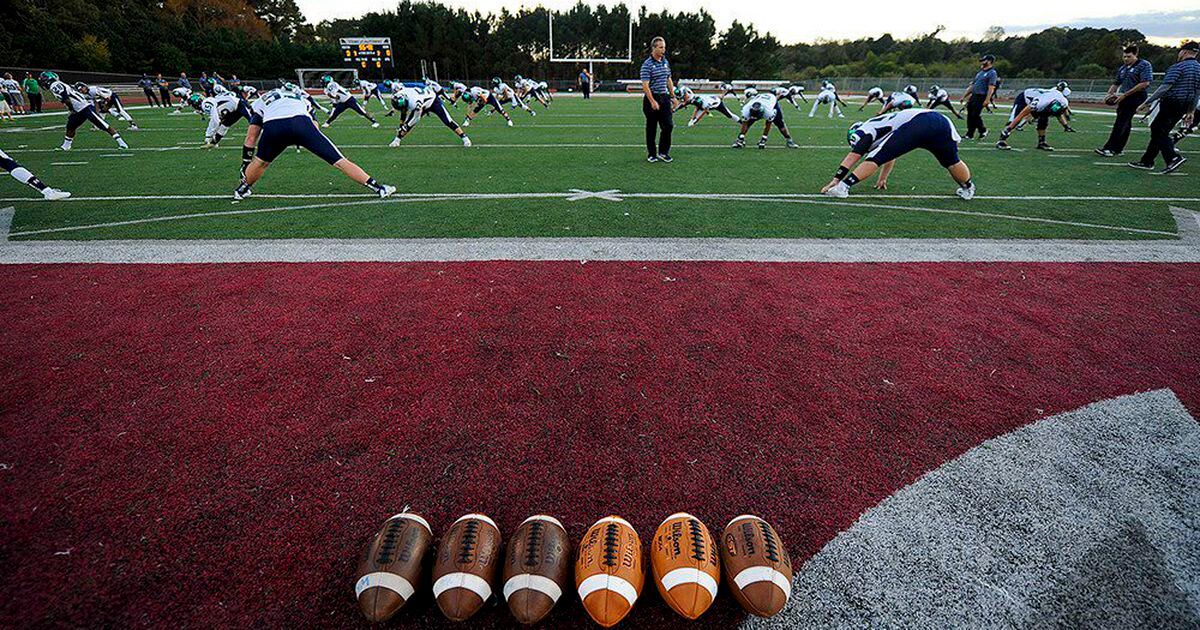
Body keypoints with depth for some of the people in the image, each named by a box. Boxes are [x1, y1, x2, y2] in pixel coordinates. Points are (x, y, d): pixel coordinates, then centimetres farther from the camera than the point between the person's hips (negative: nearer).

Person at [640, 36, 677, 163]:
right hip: (651, 98, -6)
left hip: (664, 97, 6)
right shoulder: (647, 65, -11)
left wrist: (673, 96, 15)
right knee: (651, 128, 3)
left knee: (668, 125, -2)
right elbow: (645, 85, -18)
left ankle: (663, 152, 10)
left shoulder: (666, 62, 11)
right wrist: (653, 102, -25)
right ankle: (651, 154, 14)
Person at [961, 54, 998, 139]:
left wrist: (987, 100, -24)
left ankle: (983, 130, 8)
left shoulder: (992, 73, -7)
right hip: (974, 96, 8)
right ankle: (970, 134, 13)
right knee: (970, 115, 6)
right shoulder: (979, 72, 20)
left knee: (975, 115, -12)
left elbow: (991, 88, -15)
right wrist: (963, 96, 18)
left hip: (981, 97, -8)